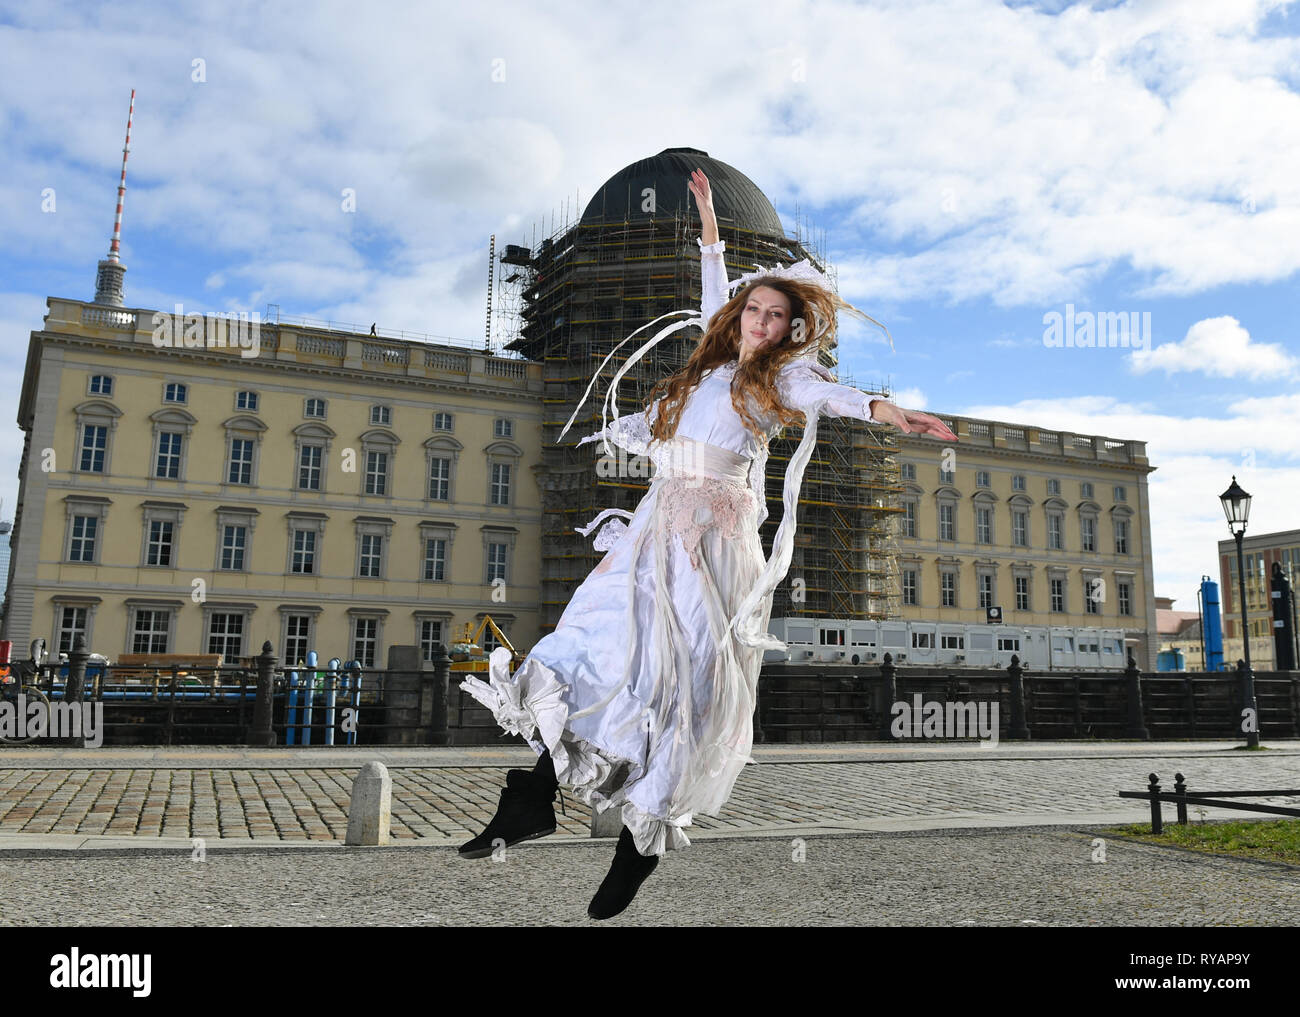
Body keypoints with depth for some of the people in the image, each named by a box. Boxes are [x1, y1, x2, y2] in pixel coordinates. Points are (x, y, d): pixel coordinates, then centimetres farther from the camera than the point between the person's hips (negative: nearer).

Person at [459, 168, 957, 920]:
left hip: (719, 530, -4)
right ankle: (535, 798, -10)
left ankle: (645, 835, -1)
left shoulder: (783, 378, 10)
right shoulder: (713, 362, 22)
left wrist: (886, 411, -30)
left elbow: (828, 394, -10)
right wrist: (709, 222, 44)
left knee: (684, 668, -11)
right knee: (600, 637, -10)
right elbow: (716, 294, 36)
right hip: (660, 520, 5)